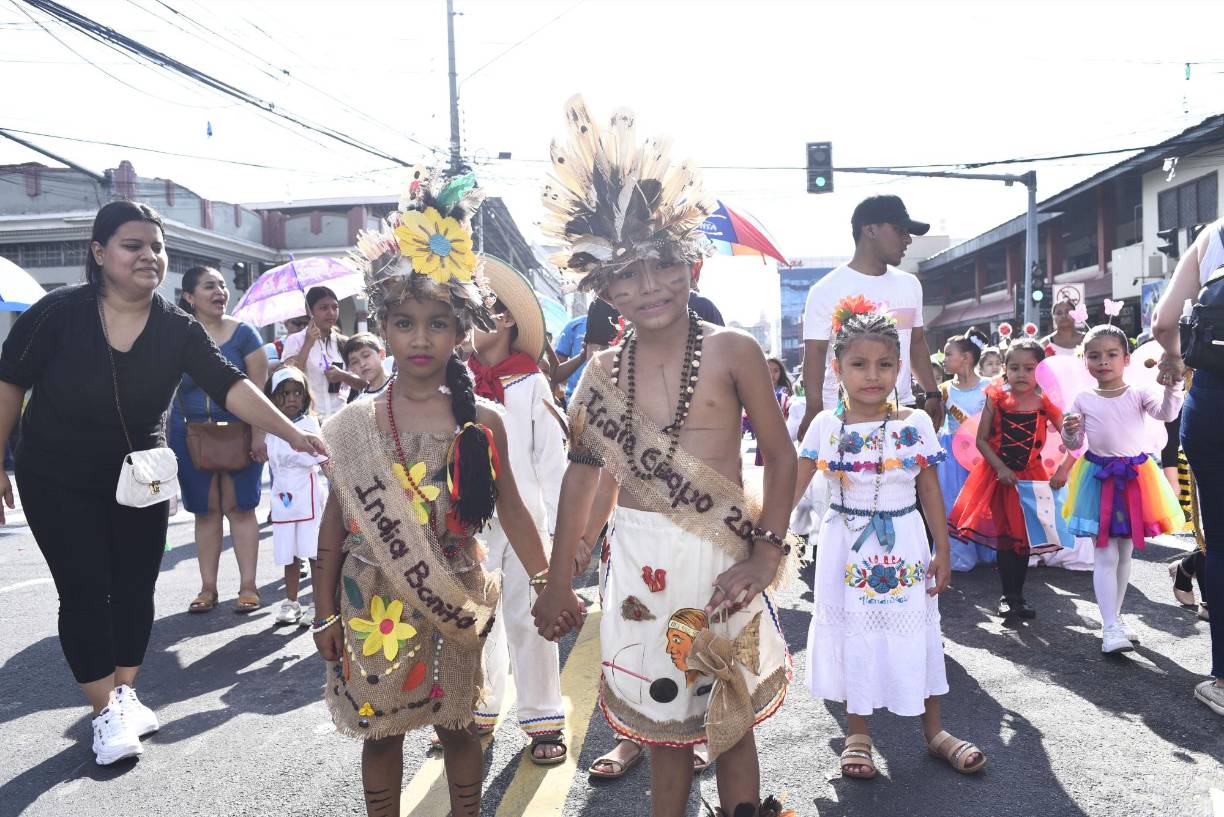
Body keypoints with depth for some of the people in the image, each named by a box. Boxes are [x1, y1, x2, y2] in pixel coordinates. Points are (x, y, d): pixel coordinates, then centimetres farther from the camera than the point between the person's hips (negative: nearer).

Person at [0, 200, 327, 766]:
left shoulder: (177, 328, -14)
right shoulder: (58, 312, -19)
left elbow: (230, 386, -23)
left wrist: (292, 434, -35)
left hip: (140, 478, 3)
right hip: (57, 480, -2)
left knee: (136, 587, 9)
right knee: (86, 590, -3)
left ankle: (125, 692, 28)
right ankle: (105, 709, 12)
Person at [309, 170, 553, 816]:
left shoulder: (482, 423, -6)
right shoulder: (354, 425, -5)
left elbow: (511, 510, 2)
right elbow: (334, 526, 0)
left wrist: (547, 582, 0)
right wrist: (325, 614, 2)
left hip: (455, 599, 0)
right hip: (375, 605, 0)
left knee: (456, 723, 16)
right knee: (380, 729, 15)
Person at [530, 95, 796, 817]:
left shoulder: (732, 352, -8)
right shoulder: (603, 373, 2)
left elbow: (781, 455, -4)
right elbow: (582, 474, 8)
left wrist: (767, 552, -13)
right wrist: (559, 583, 10)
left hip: (720, 562, -3)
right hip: (640, 567, 3)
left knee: (729, 720, 13)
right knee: (665, 720, 18)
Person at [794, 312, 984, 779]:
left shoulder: (915, 424, -4)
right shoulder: (826, 426, -5)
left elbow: (930, 491, 1)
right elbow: (794, 486, -7)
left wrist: (942, 550, 0)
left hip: (903, 544, 0)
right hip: (847, 546, 0)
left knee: (915, 634, 10)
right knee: (852, 635, 9)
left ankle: (933, 730, 30)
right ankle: (857, 734, 26)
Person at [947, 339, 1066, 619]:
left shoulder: (1045, 404, -9)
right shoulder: (996, 398, -9)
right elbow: (981, 440, -7)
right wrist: (1001, 468, -17)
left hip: (1030, 476, 1)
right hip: (998, 474, -1)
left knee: (1023, 537, 10)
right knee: (1004, 537, 6)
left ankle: (1017, 596, 26)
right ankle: (1008, 596, 17)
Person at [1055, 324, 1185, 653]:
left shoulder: (1138, 393, -1)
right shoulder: (1083, 400, -1)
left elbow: (1166, 413, -18)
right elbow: (1074, 444, 4)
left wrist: (1173, 385, -34)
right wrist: (1069, 431, -18)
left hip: (1134, 477, 2)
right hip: (1100, 478, -2)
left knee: (1124, 553, 13)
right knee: (1106, 555, -5)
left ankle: (1114, 619, 26)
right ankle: (1110, 629, -3)